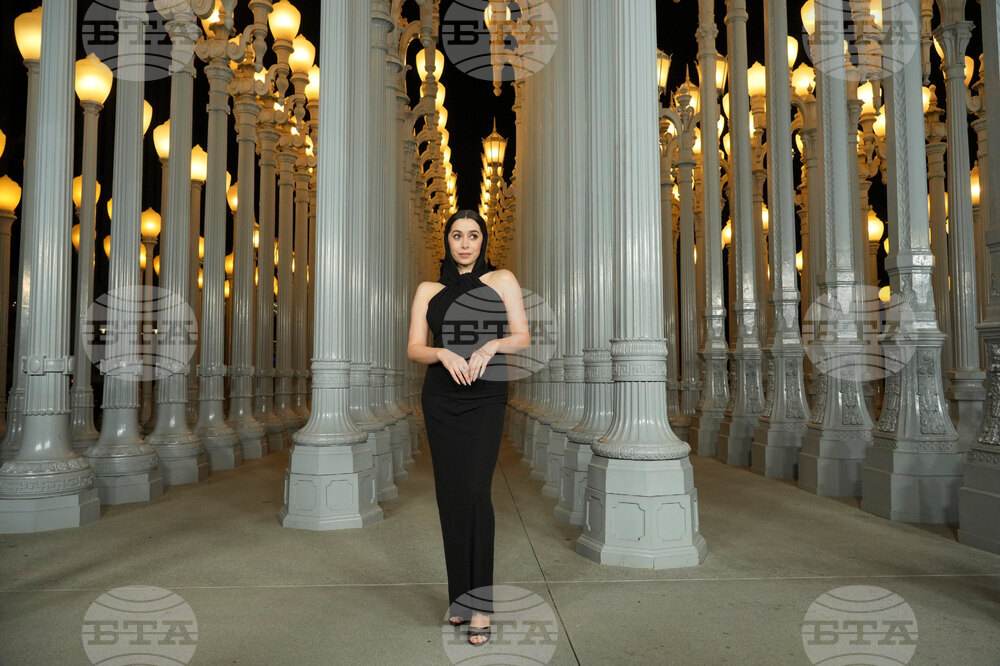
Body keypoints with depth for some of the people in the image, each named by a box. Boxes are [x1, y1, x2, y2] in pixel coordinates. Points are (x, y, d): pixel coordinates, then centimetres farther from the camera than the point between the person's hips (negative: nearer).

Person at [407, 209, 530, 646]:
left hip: (486, 396, -2)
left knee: (474, 491, -13)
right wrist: (443, 353, -14)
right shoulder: (429, 290, 12)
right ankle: (459, 595, 15)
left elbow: (523, 338, 3)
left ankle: (480, 604, -6)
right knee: (450, 494, 3)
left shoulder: (502, 280, 8)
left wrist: (492, 345, -15)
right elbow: (413, 348, 6)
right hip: (441, 397, 2)